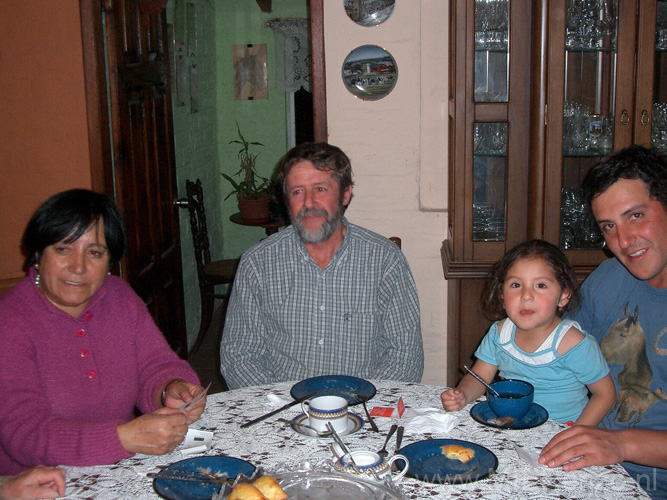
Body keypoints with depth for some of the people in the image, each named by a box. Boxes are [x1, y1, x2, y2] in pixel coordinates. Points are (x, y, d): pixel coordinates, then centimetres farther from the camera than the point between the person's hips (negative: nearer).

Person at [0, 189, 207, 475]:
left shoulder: (119, 297, 4)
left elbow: (157, 365, 6)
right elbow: (25, 435, -22)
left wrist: (172, 390, -19)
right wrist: (127, 437, -34)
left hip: (123, 473, 7)